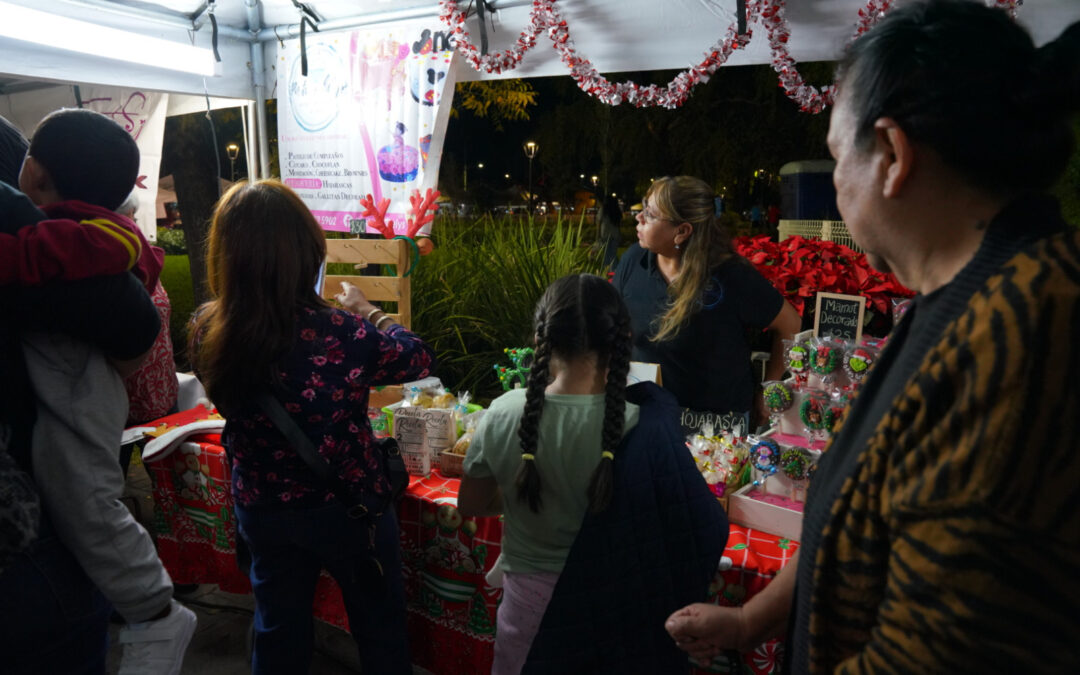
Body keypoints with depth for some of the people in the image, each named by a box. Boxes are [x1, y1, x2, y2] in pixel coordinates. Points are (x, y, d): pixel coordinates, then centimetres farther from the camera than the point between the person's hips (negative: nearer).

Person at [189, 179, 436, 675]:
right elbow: (420, 359, -12)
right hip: (346, 506, -3)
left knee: (278, 632, 25)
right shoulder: (339, 335, -31)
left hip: (260, 509, 4)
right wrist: (368, 312, 4)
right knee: (379, 624, 21)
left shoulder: (206, 332, -17)